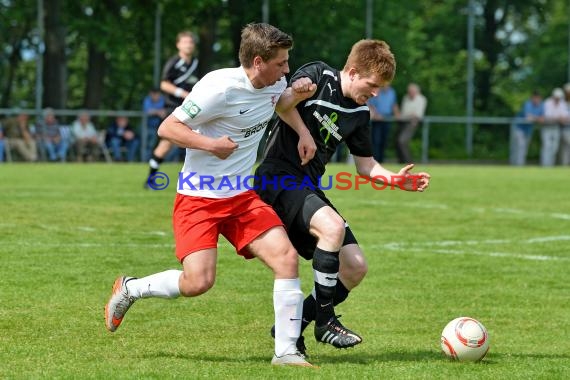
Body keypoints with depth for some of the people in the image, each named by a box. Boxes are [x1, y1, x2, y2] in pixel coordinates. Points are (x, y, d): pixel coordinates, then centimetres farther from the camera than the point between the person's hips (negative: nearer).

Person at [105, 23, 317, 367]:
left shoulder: (274, 84, 2)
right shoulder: (219, 88, -20)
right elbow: (167, 129, -15)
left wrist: (297, 95, 6)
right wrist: (210, 144, -28)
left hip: (242, 196, 7)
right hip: (199, 198, -7)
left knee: (287, 258, -11)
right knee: (199, 281, -17)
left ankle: (286, 351, -4)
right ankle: (130, 289, 11)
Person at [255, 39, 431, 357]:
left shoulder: (360, 113, 11)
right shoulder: (317, 76, -8)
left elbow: (366, 164, 16)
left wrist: (395, 179, 0)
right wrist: (302, 131, -23)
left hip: (309, 188, 8)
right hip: (278, 176, -8)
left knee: (355, 267, -1)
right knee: (332, 226, -33)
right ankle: (325, 322, -20)